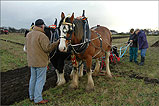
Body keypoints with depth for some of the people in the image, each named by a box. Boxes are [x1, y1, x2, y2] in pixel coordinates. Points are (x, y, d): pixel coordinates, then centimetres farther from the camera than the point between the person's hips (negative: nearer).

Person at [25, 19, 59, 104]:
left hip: (31, 61, 8)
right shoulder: (41, 35, -18)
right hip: (41, 62, -8)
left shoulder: (28, 35, 10)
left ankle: (32, 97, 31)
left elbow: (26, 47, 18)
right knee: (40, 80, 2)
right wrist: (57, 43, -11)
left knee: (33, 79, 18)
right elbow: (47, 48, -19)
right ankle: (38, 99, 11)